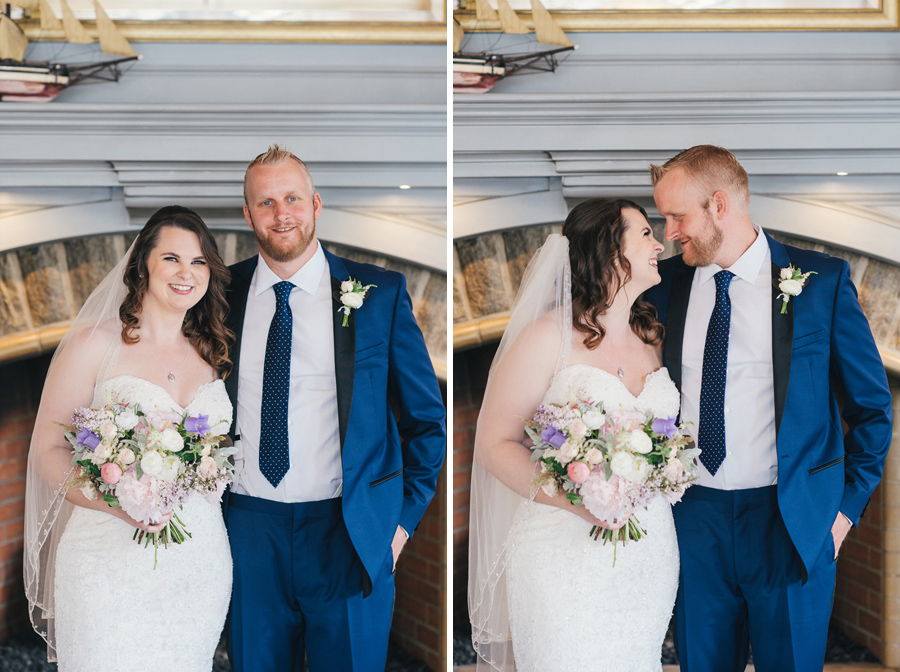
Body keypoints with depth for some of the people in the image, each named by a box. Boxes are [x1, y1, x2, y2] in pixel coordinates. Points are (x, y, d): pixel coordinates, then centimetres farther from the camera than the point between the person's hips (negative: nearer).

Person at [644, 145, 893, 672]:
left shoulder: (822, 280, -4)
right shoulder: (666, 283, 4)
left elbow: (872, 405, 2)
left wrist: (847, 506, -1)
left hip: (791, 522, -3)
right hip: (694, 516, 3)